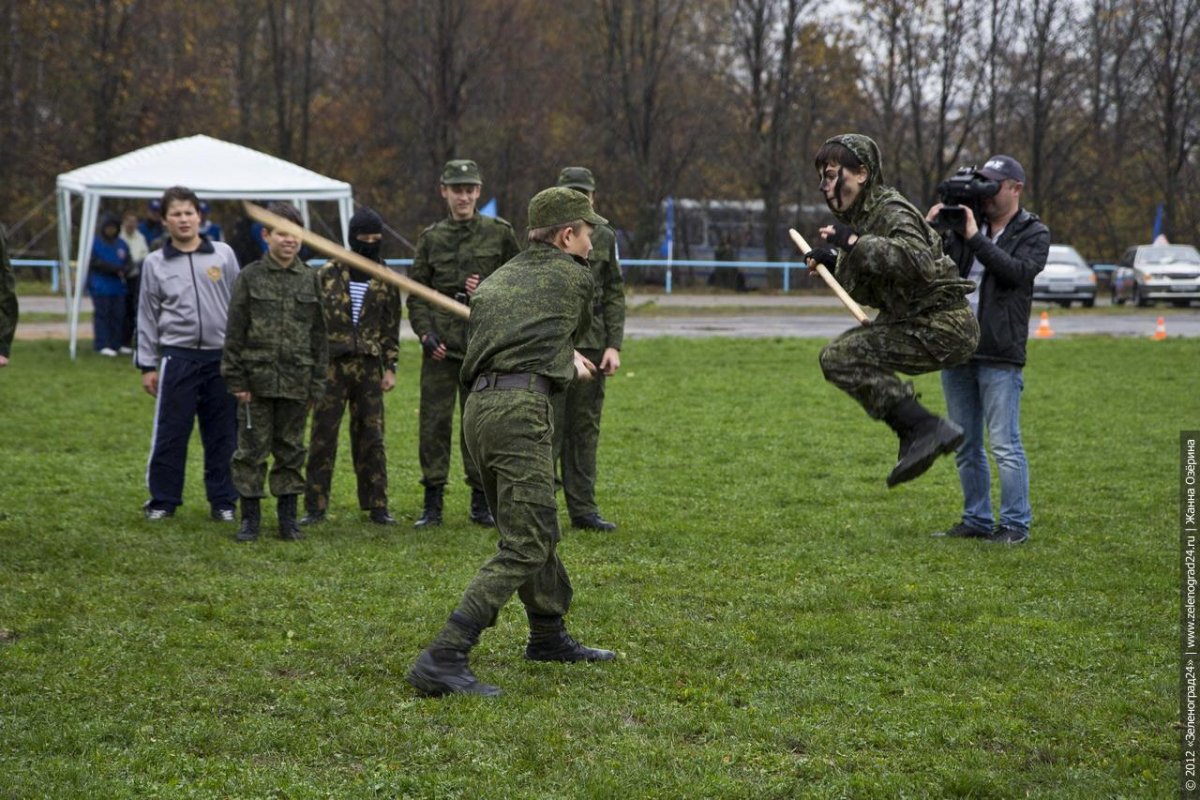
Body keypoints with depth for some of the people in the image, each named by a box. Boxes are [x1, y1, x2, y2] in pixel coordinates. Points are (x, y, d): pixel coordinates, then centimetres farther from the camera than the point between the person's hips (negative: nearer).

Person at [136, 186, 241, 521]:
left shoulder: (224, 255, 6)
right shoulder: (155, 263, 6)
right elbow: (147, 317, 8)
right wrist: (147, 365, 5)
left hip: (221, 357, 1)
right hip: (177, 357, 0)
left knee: (222, 434, 5)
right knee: (170, 433, 0)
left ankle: (223, 500, 13)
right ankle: (163, 500, 10)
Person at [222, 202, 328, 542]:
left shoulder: (311, 280, 6)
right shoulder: (250, 277, -1)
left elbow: (319, 335, 9)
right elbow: (235, 333, -1)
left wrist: (316, 385, 5)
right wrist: (237, 380, -6)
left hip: (296, 383, 2)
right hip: (257, 380, -2)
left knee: (291, 450, 9)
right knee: (252, 450, 2)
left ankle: (288, 517, 17)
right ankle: (250, 517, 11)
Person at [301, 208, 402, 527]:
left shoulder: (386, 280, 6)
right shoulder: (329, 274, 1)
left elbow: (392, 327, 9)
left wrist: (390, 367, 3)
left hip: (369, 366, 1)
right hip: (332, 364, -1)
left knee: (371, 437, 5)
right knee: (322, 436, 0)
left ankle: (376, 506, 11)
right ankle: (315, 506, 6)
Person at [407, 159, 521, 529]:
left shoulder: (499, 233, 4)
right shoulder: (431, 237, 9)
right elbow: (416, 293, 9)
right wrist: (426, 333, -4)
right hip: (440, 345, 1)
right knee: (434, 422, 0)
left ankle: (481, 503, 13)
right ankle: (433, 504, 7)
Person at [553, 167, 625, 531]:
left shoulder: (605, 237, 10)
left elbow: (615, 295, 10)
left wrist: (614, 346, 2)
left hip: (592, 344, 4)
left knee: (586, 428, 7)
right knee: (548, 428, -4)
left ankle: (583, 508, 12)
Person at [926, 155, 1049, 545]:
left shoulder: (1033, 233, 1)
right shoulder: (966, 222, 13)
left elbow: (1018, 271, -17)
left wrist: (975, 238, -19)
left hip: (1000, 356, -5)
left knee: (1005, 444, -6)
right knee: (966, 446, 11)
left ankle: (1015, 524, 1)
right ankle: (977, 519, 20)